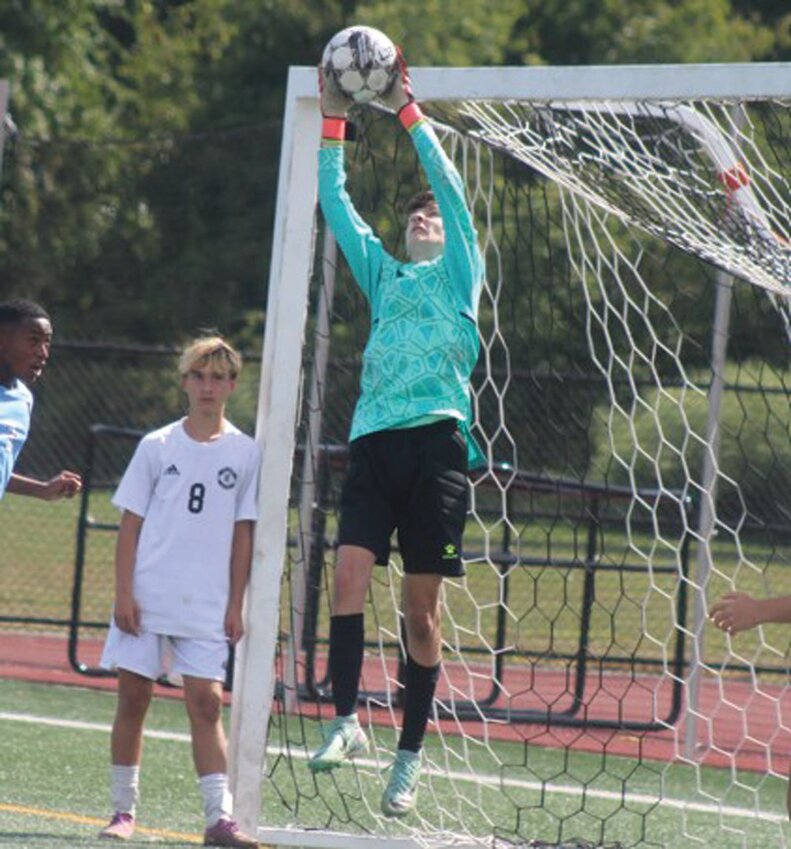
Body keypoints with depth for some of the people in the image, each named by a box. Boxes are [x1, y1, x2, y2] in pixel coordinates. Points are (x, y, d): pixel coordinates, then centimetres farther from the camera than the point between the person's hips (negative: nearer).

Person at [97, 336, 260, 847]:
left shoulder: (245, 453, 4)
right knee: (133, 698, 2)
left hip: (208, 608, 0)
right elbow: (131, 523, 3)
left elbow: (243, 533, 6)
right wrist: (124, 593, -5)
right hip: (146, 598, 0)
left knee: (206, 703, -7)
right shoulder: (157, 447, 3)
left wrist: (236, 604, 2)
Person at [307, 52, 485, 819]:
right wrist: (331, 121, 13)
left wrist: (407, 111, 2)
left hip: (436, 440, -3)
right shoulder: (382, 274, 23)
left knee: (421, 605, -2)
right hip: (374, 439, 3)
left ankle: (410, 754, 3)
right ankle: (345, 719, -18)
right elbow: (335, 201, 20)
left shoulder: (458, 274, 13)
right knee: (350, 568, -17)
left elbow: (449, 183, 4)